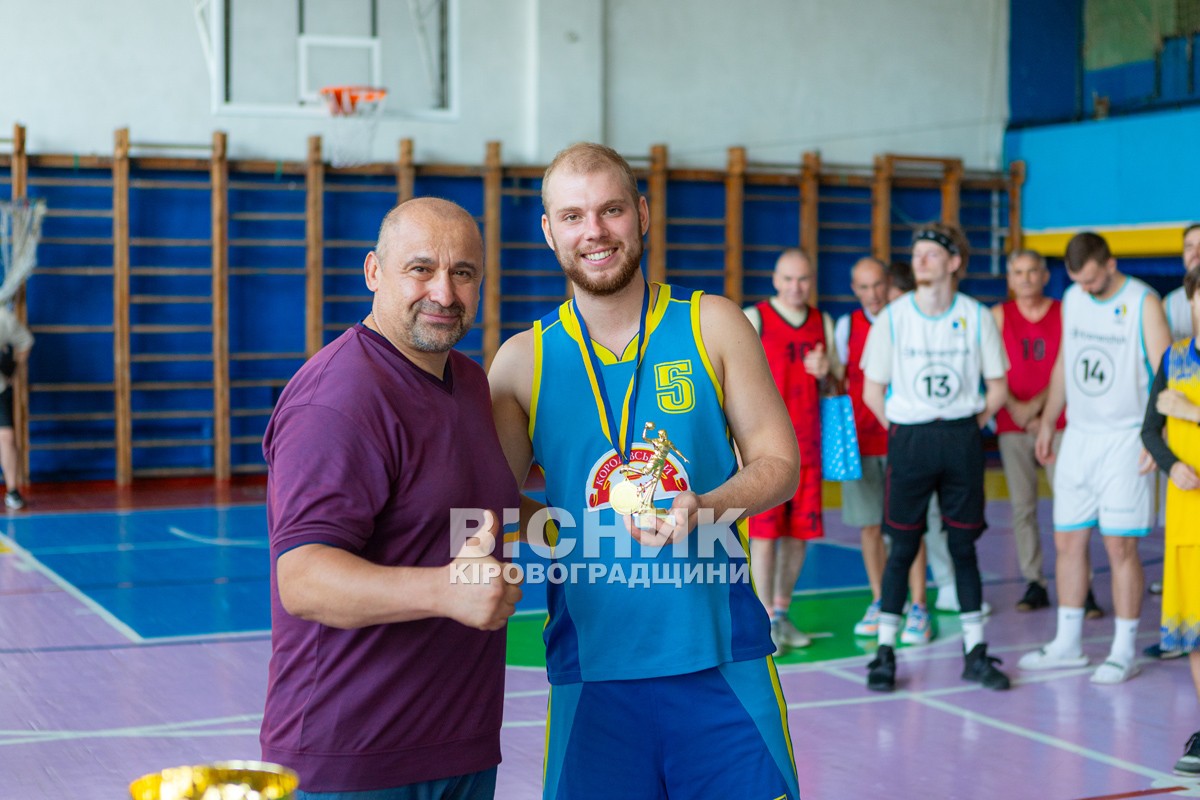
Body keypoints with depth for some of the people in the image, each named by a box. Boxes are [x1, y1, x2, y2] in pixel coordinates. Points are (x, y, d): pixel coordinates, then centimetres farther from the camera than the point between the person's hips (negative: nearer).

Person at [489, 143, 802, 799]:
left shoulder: (711, 326, 3)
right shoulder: (523, 361, 4)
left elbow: (778, 463, 4)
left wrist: (700, 509, -14)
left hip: (722, 663, 0)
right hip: (591, 671, 0)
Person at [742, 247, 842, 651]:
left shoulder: (823, 323, 12)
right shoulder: (753, 318, -2)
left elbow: (836, 383, 20)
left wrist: (825, 372, -5)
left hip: (807, 443, 5)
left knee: (800, 531, 7)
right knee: (764, 529, -6)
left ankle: (783, 612, 20)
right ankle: (767, 619, 1)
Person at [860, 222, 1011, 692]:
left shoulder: (977, 317, -1)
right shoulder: (892, 318, -2)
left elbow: (997, 389, 7)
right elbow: (872, 392, 4)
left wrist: (970, 425, 3)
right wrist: (902, 433, 3)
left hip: (961, 440, 1)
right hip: (908, 441, -1)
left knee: (964, 546, 7)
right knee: (902, 548, 1)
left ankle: (975, 653, 15)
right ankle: (885, 653, 8)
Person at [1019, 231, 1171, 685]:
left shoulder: (1143, 303, -10)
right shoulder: (1072, 300, 8)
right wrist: (1047, 422, 19)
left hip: (1125, 439, -6)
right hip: (1078, 435, 6)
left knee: (1120, 546, -4)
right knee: (1067, 542, 8)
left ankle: (1124, 652, 5)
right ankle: (1068, 644, 20)